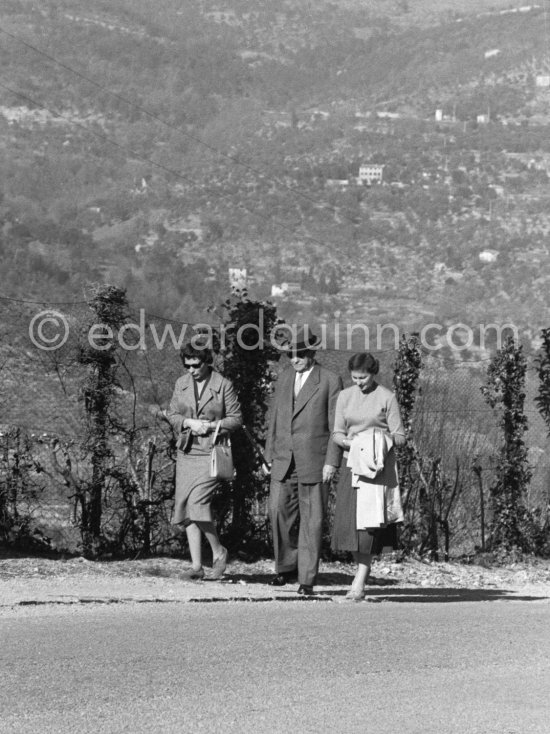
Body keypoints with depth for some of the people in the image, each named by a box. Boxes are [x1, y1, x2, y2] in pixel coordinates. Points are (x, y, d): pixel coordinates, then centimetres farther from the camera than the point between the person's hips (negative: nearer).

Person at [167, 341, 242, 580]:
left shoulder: (223, 385, -4)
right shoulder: (181, 384, 9)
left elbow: (236, 418, -1)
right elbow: (171, 414, 11)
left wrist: (211, 426, -15)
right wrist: (189, 423, -8)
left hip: (211, 452, -5)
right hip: (186, 452, 5)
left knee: (197, 502, -18)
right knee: (185, 508, 2)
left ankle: (218, 551, 3)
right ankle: (196, 565, 7)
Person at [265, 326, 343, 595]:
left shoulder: (330, 381, -3)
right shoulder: (285, 377, 12)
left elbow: (337, 426, -5)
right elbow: (274, 418, 17)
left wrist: (332, 462, -11)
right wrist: (270, 453, 13)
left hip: (314, 461, -4)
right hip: (284, 460, 4)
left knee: (312, 520, -1)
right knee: (278, 511, -5)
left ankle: (307, 580, 5)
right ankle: (286, 567, 13)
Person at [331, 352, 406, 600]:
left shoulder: (386, 397, -1)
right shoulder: (345, 396, 9)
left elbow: (399, 437, 1)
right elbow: (337, 433, 10)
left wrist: (381, 440, -17)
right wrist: (349, 442, -11)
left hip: (378, 464, -4)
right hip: (352, 462, 4)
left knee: (368, 518, -15)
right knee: (347, 521, -2)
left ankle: (360, 580, -16)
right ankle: (363, 569, 15)